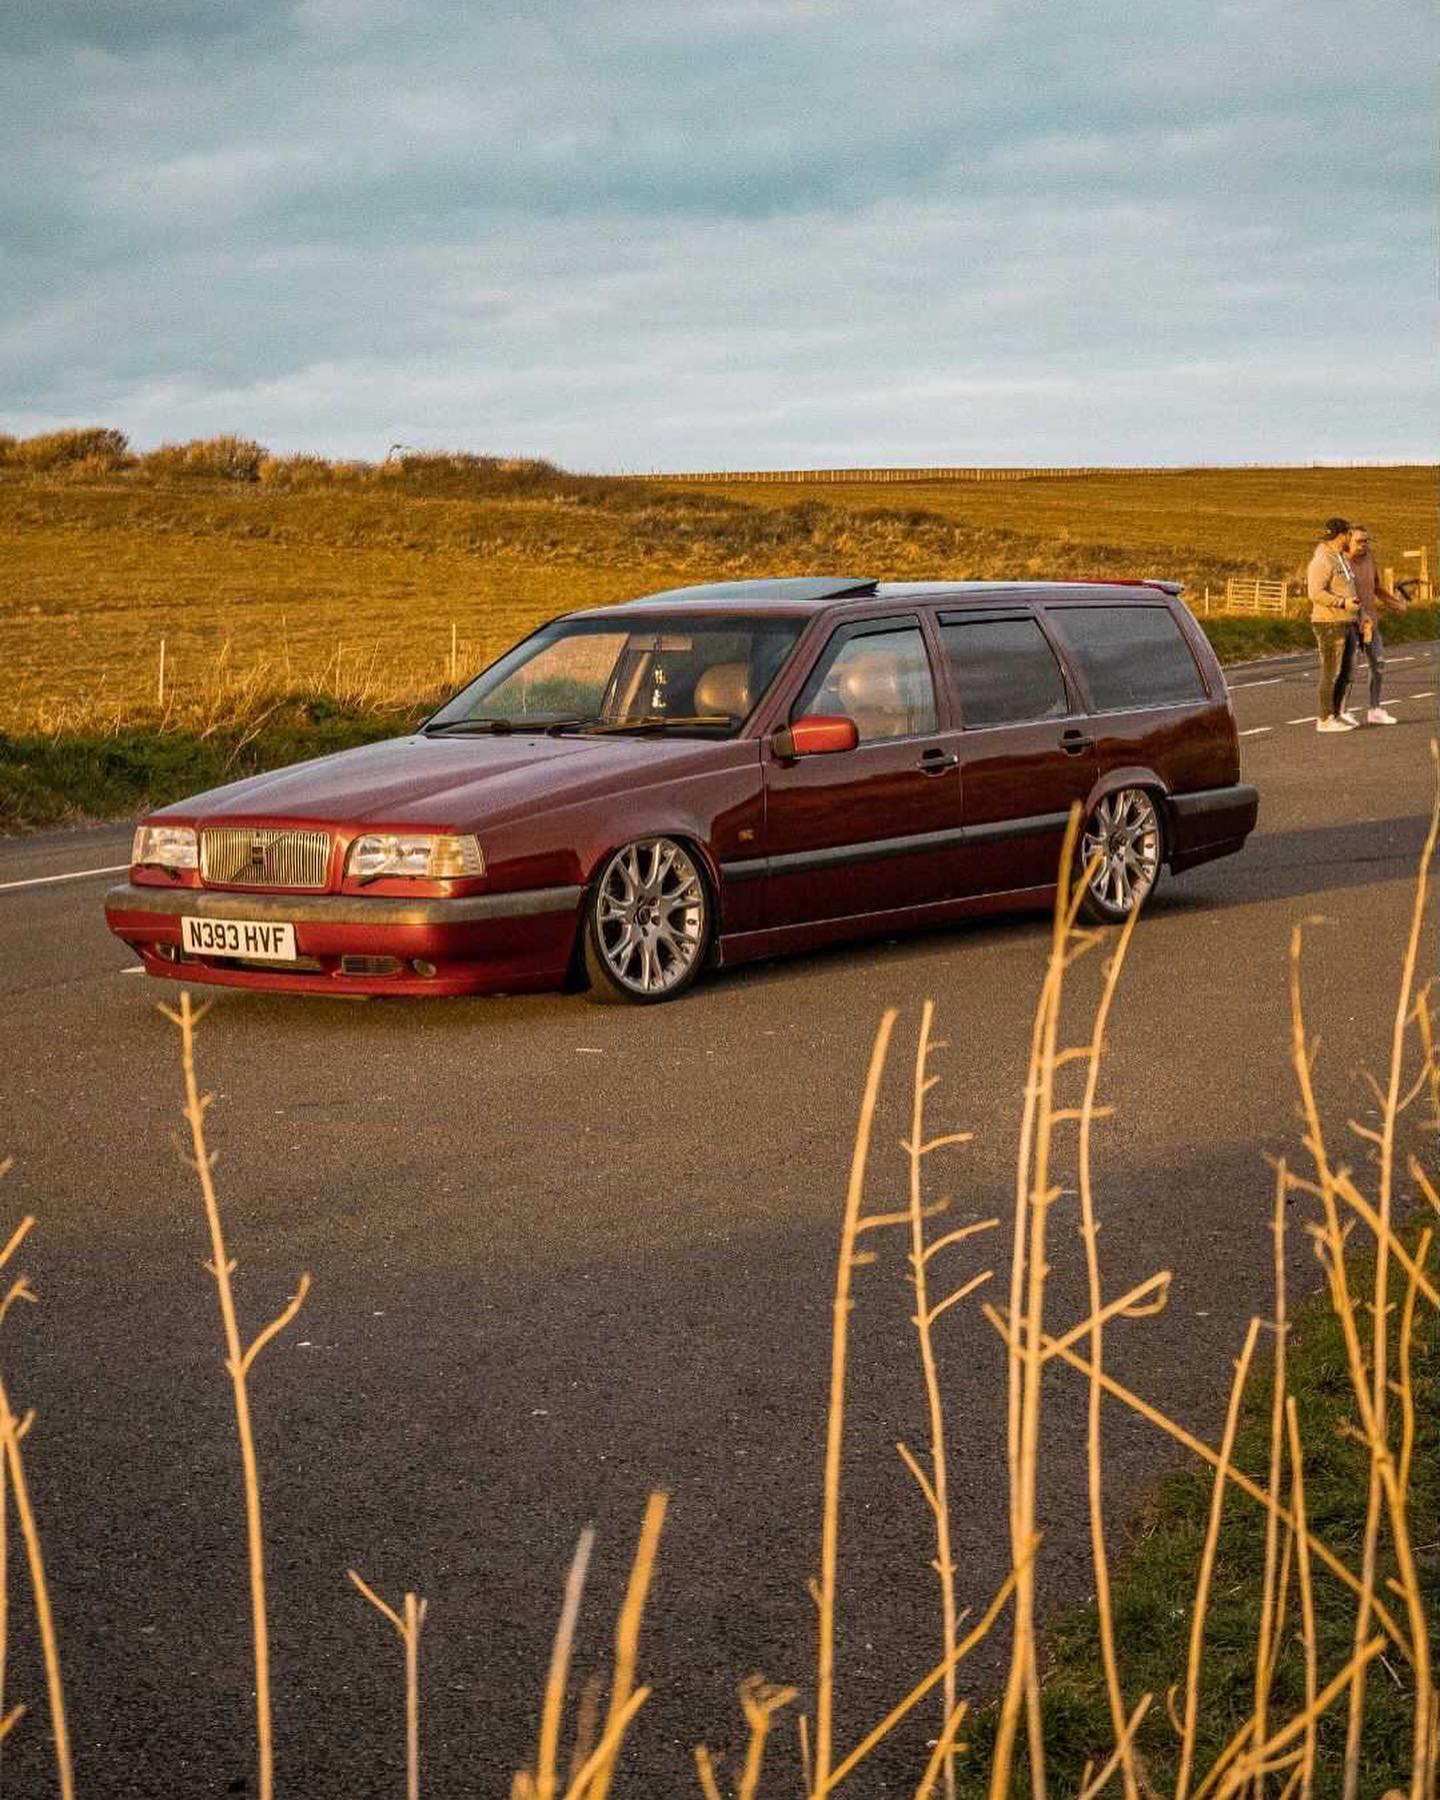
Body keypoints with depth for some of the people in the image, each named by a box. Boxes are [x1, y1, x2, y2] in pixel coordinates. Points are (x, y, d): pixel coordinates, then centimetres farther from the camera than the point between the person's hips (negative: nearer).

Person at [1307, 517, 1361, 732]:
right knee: (1331, 672, -5)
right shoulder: (1322, 561, -16)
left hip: (1346, 624, 9)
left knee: (1346, 672, 12)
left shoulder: (1343, 559, 15)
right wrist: (1343, 603, -24)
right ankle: (1325, 719, 0)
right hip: (1329, 624, -9)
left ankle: (1335, 714, 19)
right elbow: (1316, 593, -24)